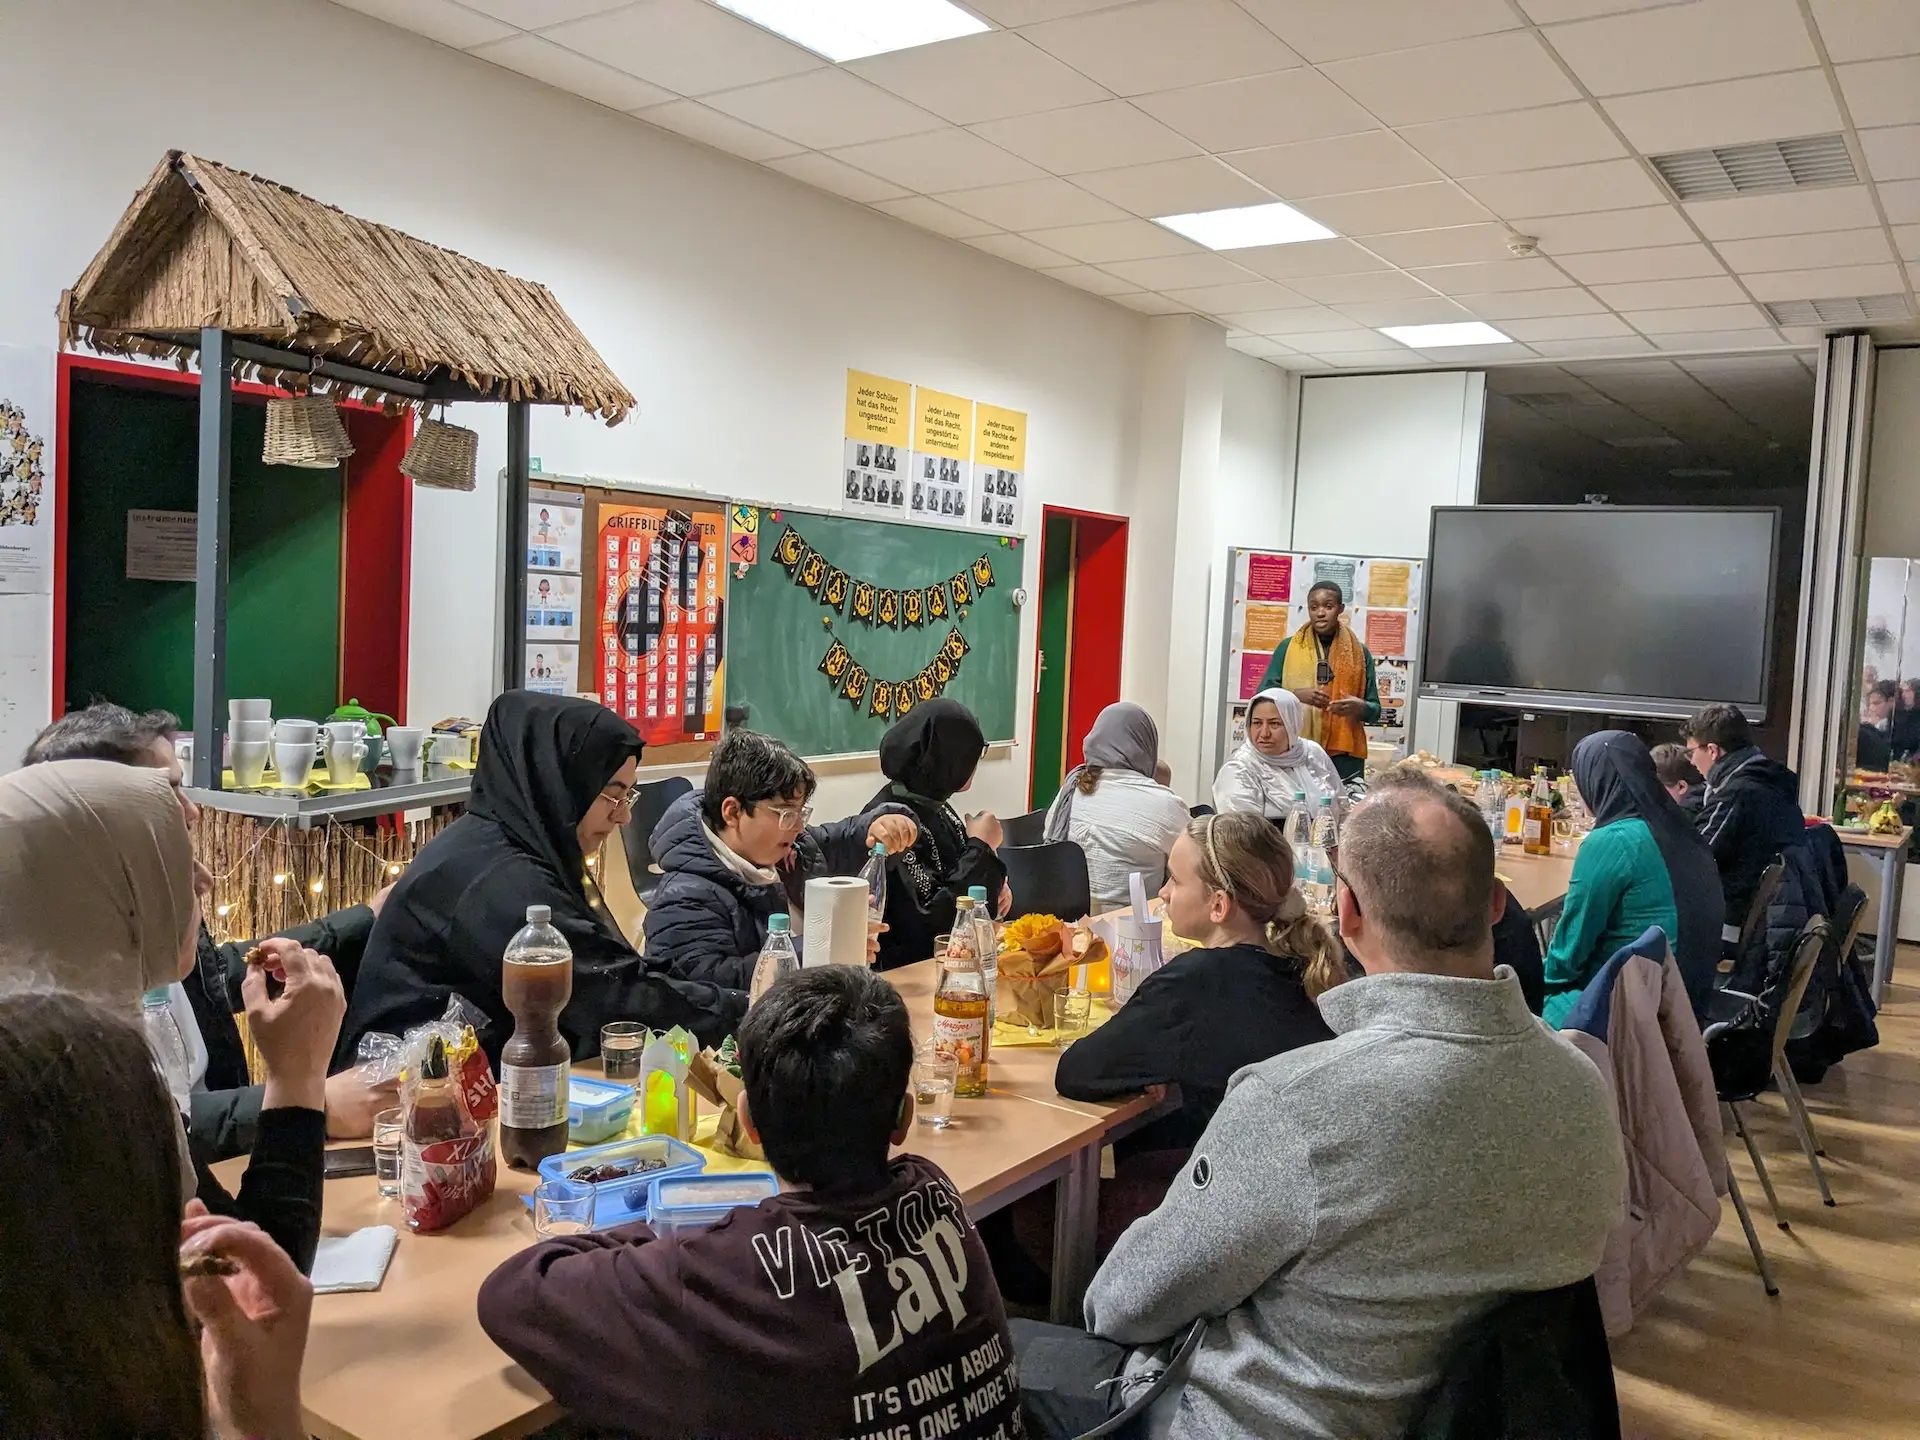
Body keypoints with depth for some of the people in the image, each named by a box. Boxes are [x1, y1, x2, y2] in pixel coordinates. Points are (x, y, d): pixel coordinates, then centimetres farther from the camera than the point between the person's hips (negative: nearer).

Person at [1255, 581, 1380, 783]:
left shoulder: (1359, 653, 8)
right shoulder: (1288, 648, 6)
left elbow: (1374, 711, 11)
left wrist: (1360, 707, -12)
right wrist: (1296, 695, -15)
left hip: (1343, 754, 1)